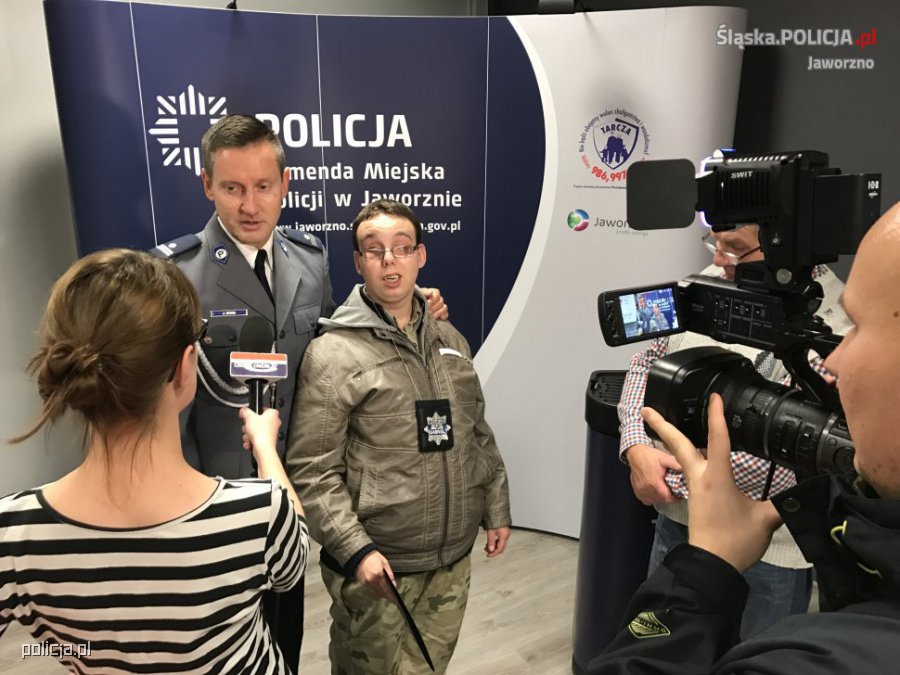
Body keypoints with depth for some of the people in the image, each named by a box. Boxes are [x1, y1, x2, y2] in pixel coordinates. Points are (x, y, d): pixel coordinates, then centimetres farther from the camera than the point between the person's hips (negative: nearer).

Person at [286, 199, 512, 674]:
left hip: (453, 558, 6)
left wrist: (496, 509, 11)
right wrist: (356, 550, -20)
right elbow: (311, 471, -15)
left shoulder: (450, 341, 7)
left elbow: (478, 435, 13)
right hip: (378, 564, -5)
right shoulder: (331, 354, -13)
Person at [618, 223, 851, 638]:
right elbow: (647, 363, 5)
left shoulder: (835, 326, -22)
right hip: (676, 519, 6)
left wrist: (673, 478, -15)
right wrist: (637, 448, -10)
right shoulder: (710, 282, -4)